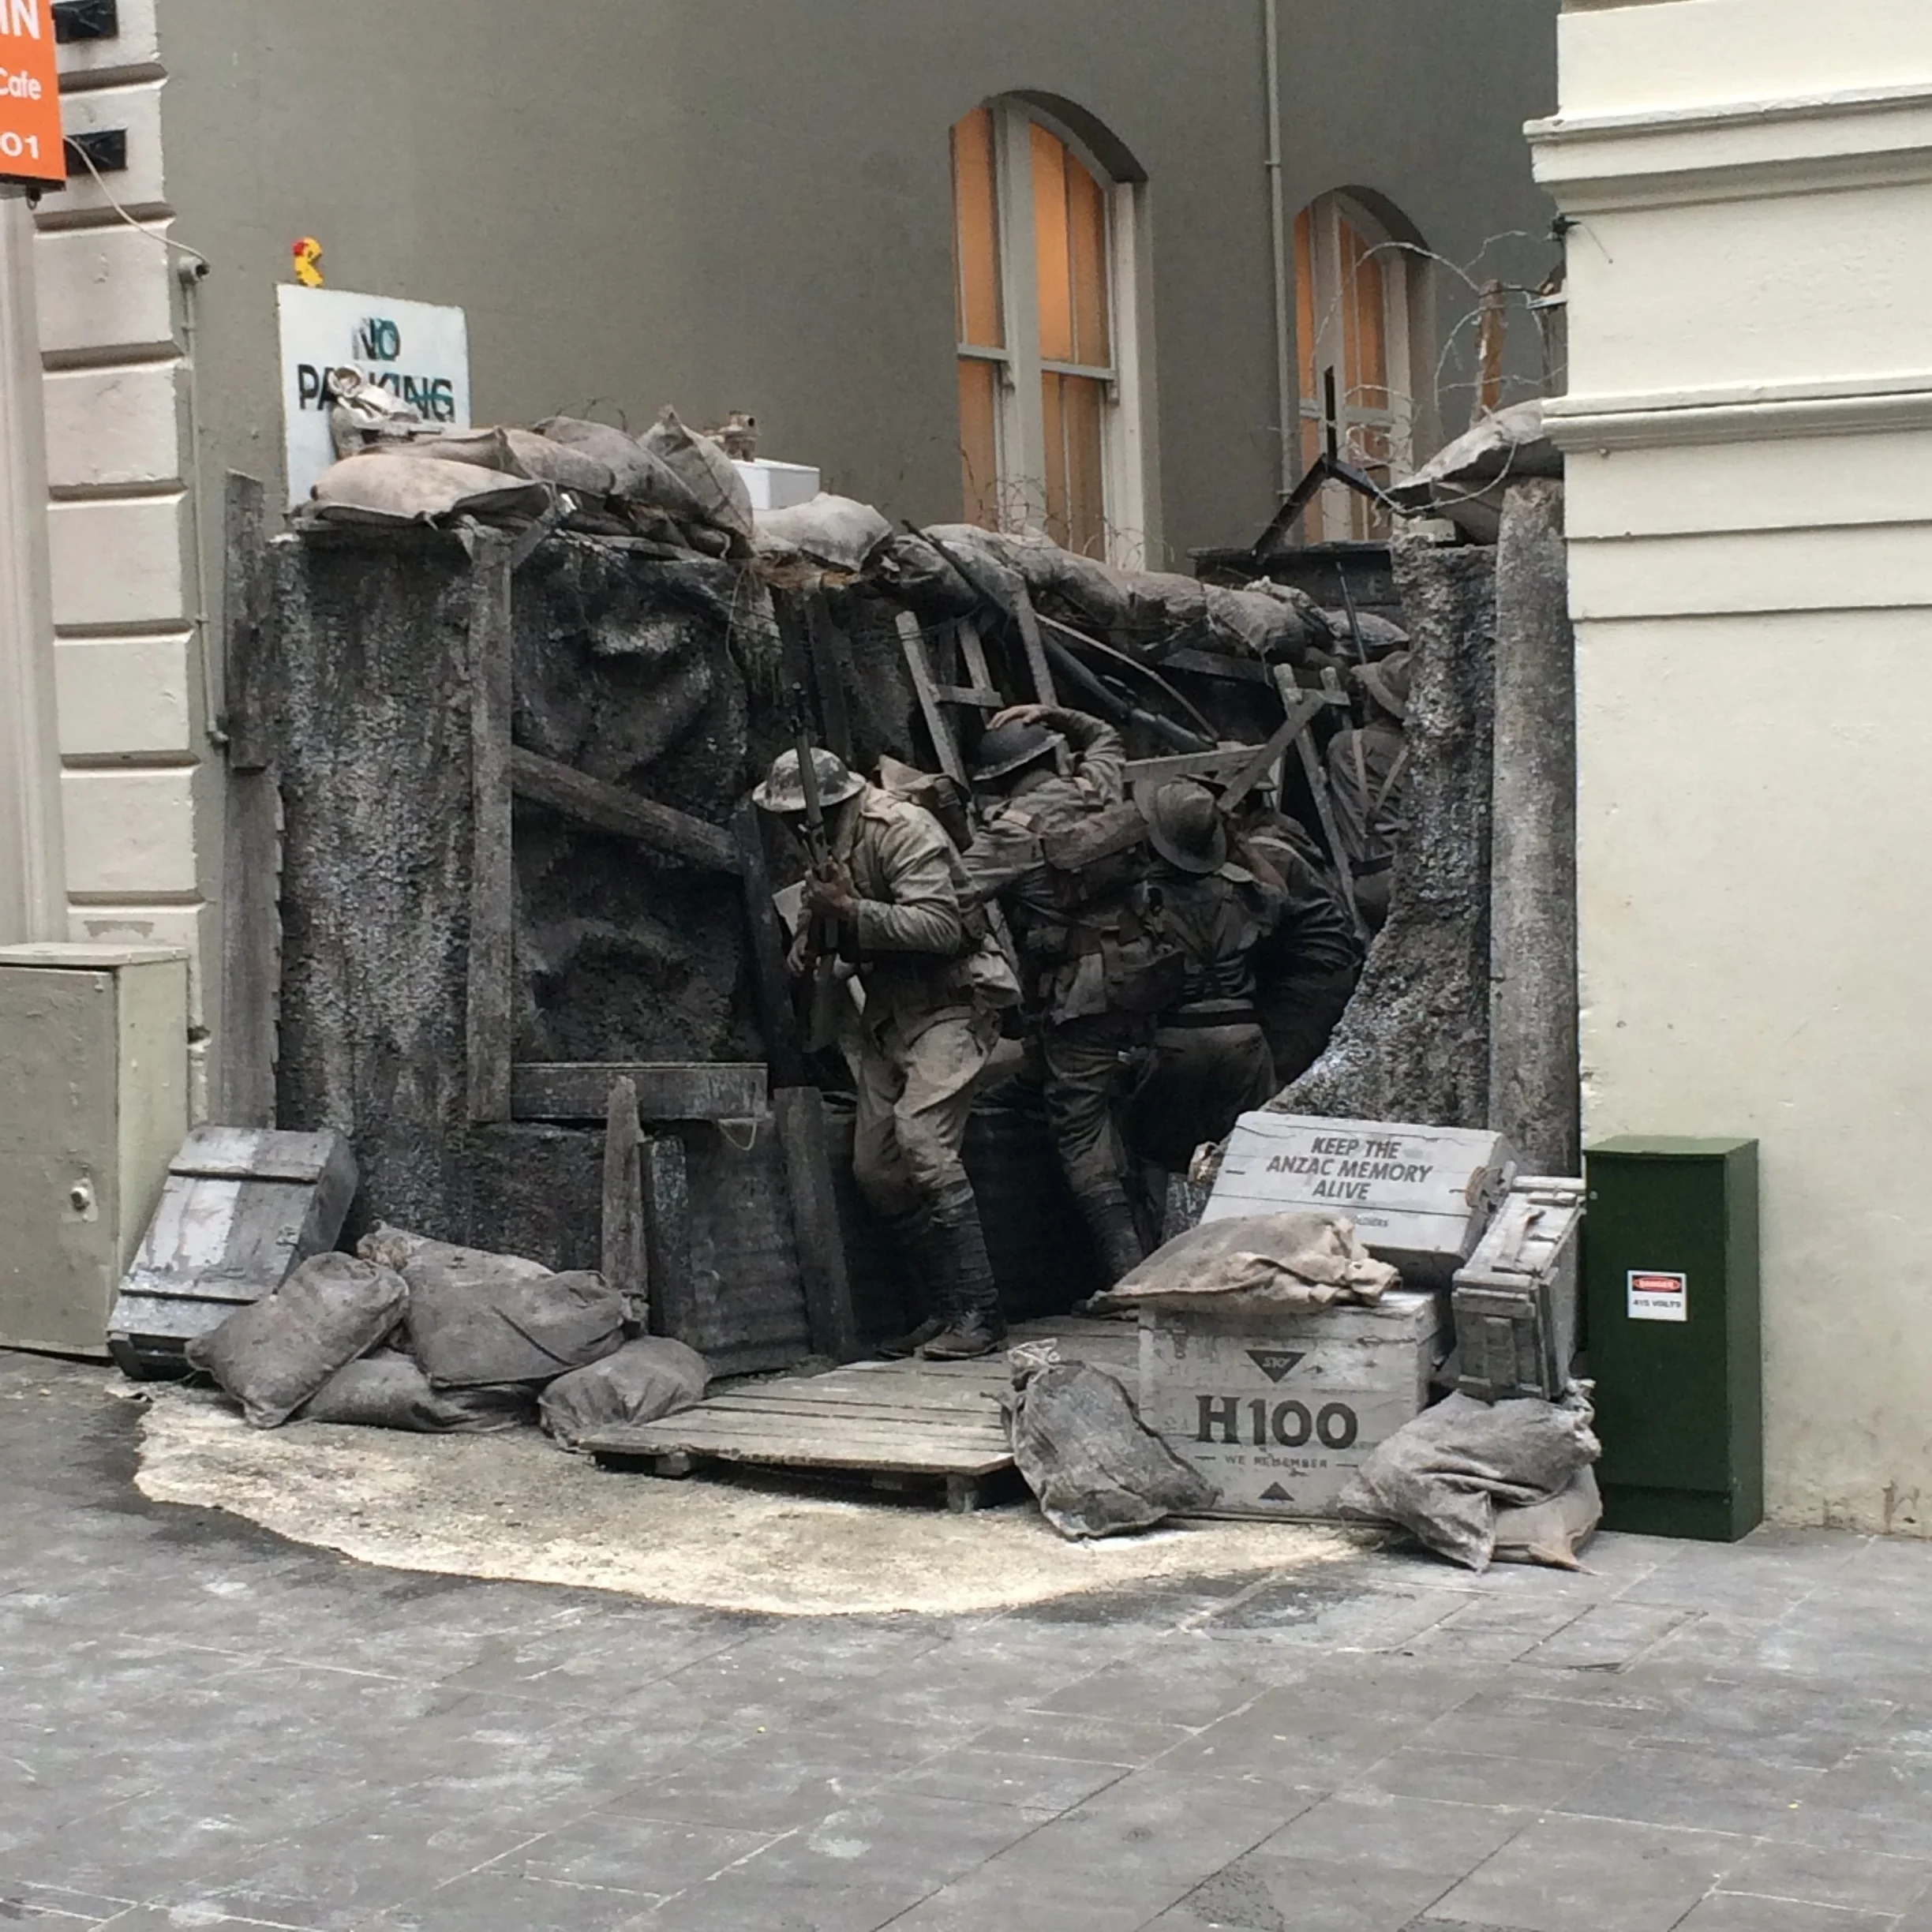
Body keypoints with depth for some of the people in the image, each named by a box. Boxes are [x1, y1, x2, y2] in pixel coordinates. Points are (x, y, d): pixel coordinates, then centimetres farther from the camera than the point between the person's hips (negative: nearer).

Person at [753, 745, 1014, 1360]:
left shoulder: (903, 831, -18)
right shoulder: (829, 842, 9)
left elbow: (940, 925, -27)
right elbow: (827, 914, 24)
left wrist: (851, 909, -30)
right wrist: (809, 938, 2)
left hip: (948, 1003, -9)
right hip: (890, 1009, 9)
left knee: (923, 1140, -24)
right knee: (875, 1167, 5)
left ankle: (978, 1315, -21)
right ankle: (947, 1308, 14)